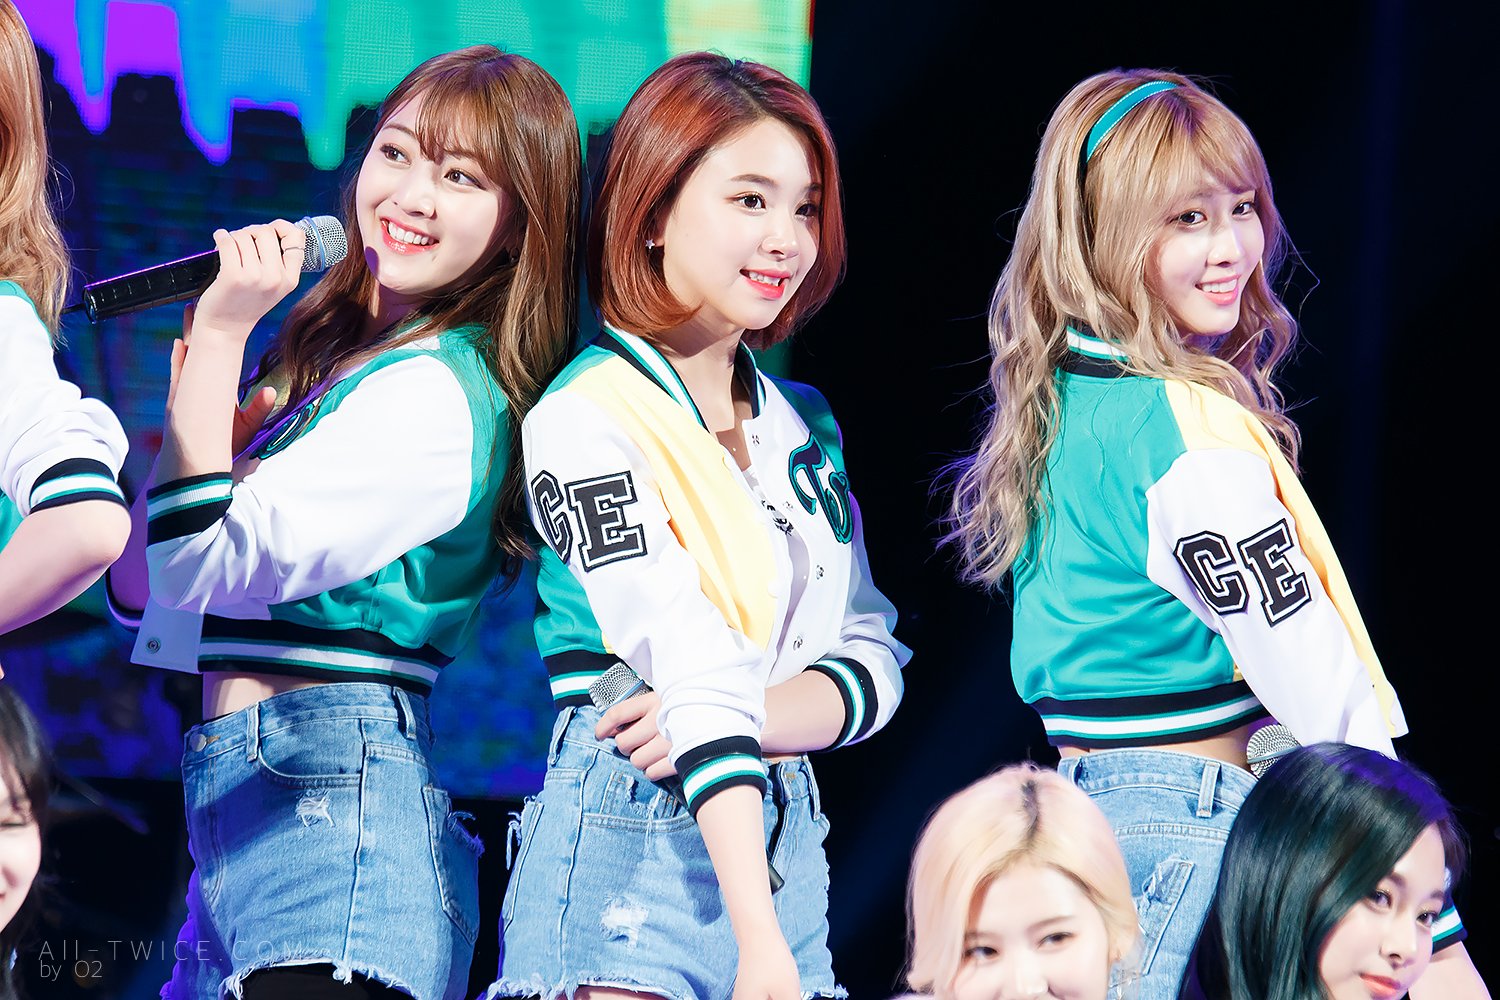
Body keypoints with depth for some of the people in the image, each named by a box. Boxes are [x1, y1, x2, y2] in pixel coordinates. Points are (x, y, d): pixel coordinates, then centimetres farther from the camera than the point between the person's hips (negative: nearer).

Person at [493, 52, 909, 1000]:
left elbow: (874, 656, 10)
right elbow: (693, 678, -18)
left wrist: (748, 712, -13)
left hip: (789, 838, 6)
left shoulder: (803, 424, 14)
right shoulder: (588, 418, -9)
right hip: (637, 835, -6)